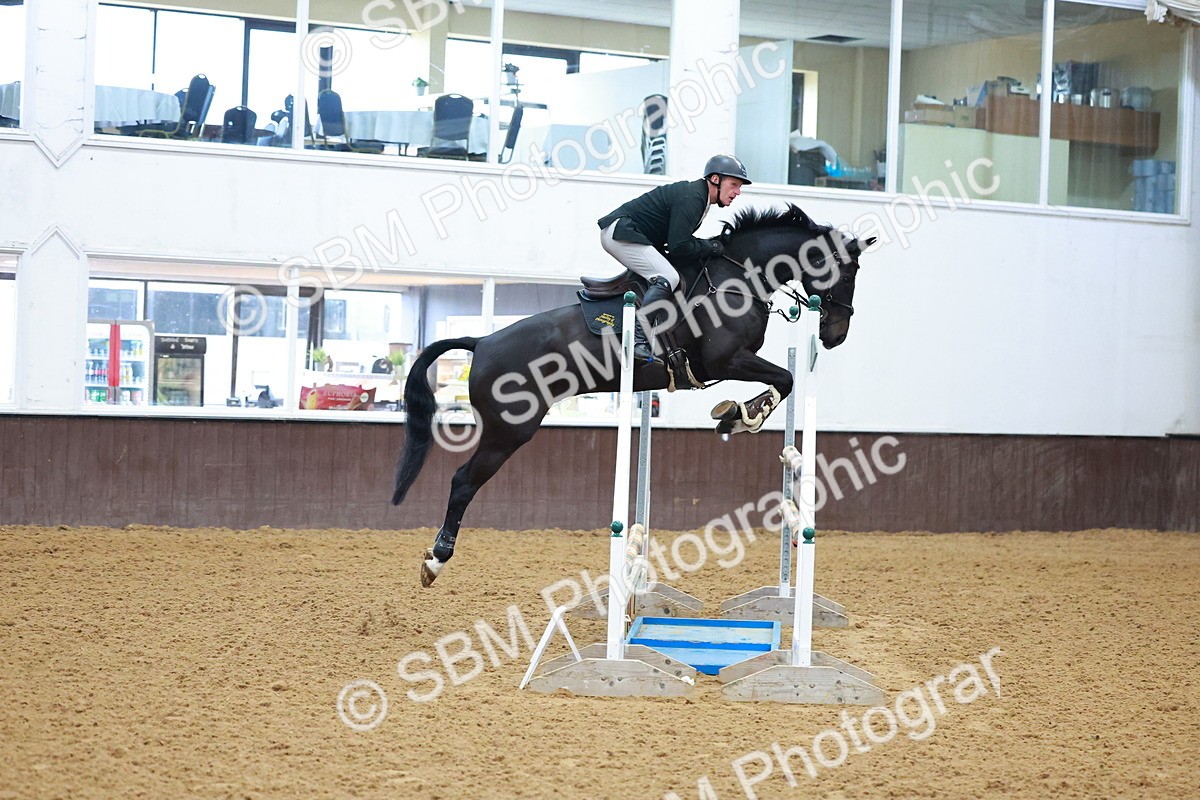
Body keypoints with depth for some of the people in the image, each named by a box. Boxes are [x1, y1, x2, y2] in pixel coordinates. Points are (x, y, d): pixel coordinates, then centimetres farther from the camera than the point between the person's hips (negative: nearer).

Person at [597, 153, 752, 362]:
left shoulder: (696, 195, 15)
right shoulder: (691, 197, -17)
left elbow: (681, 240, 18)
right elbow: (679, 247, -22)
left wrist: (706, 247, 5)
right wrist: (711, 247, -9)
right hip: (620, 233, -11)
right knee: (668, 278, -22)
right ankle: (638, 338, -29)